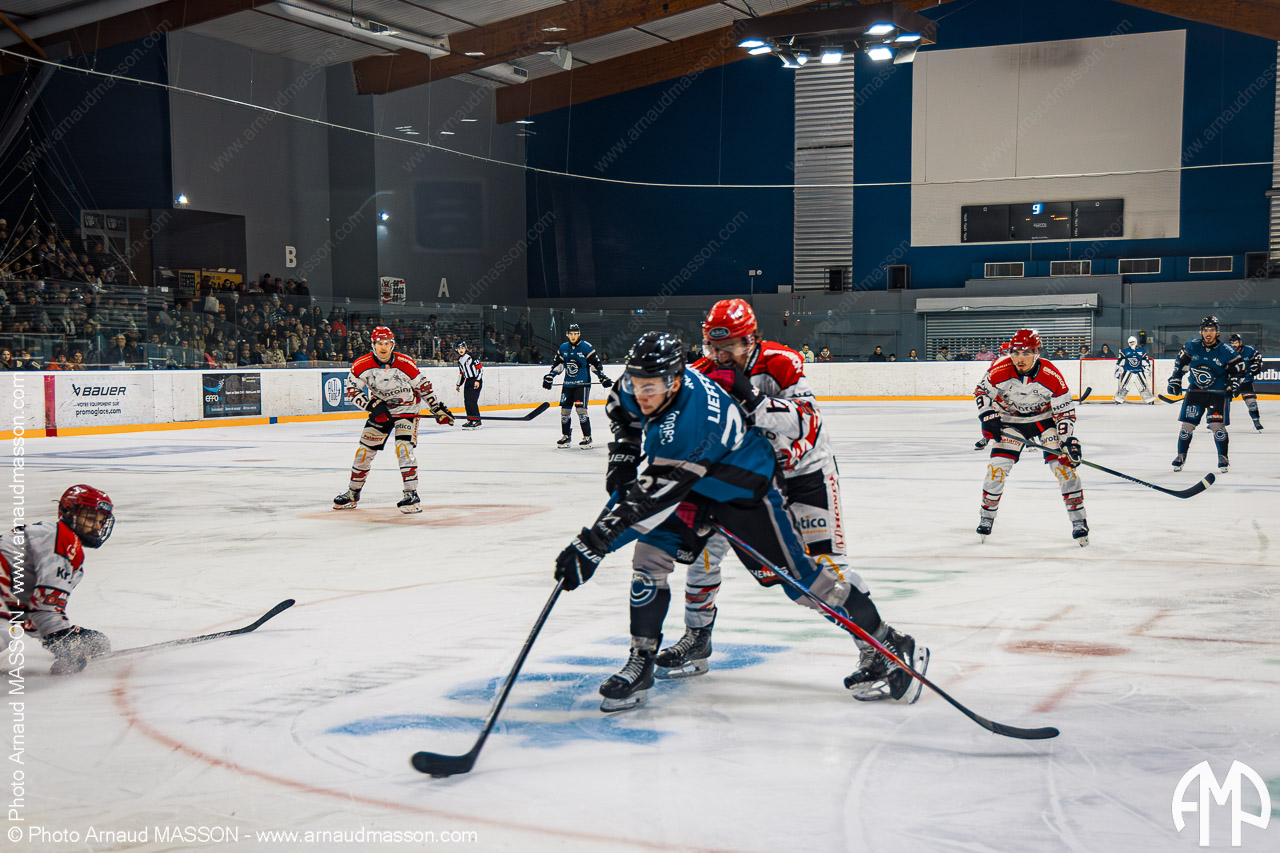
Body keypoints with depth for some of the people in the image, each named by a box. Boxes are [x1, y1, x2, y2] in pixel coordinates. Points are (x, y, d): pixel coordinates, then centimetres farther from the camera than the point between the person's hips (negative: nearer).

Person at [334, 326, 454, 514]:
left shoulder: (405, 363, -18)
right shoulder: (361, 365, -14)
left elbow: (423, 386, -5)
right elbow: (352, 392, -10)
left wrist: (438, 409, -1)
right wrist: (372, 405, -23)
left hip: (406, 410, -3)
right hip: (379, 411, 3)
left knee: (404, 449, -20)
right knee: (365, 451, 5)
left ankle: (412, 495, -17)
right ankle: (352, 493, 23)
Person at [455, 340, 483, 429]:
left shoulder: (471, 356, -12)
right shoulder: (460, 359, 13)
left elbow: (480, 368, -15)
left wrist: (477, 381, -19)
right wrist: (459, 384, 24)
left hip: (475, 381, -8)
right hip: (467, 381, 8)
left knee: (472, 400, -15)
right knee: (466, 401, 6)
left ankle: (476, 421, -14)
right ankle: (470, 421, 13)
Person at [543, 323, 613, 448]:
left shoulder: (587, 347, -6)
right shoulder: (563, 348, 9)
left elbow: (596, 364, -5)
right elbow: (558, 363, 17)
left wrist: (602, 377, -10)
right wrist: (549, 377, 11)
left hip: (583, 384, -5)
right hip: (568, 384, 5)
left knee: (580, 409, -14)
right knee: (565, 409, 4)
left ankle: (587, 437, -6)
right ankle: (566, 436, 18)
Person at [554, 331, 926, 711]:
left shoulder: (695, 420, -41)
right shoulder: (643, 385, -16)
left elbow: (656, 494, -45)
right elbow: (622, 411, 11)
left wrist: (593, 543, -47)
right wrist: (623, 459, 2)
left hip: (744, 491, -7)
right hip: (693, 486, 7)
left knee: (798, 576, -4)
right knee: (648, 558, -8)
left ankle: (892, 648, 11)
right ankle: (640, 665, 4)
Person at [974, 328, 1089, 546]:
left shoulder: (1052, 376, -24)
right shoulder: (1000, 370, -23)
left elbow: (1065, 411, -16)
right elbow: (982, 392, -5)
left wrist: (1069, 439, -26)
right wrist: (989, 416, -19)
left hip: (1044, 419, -1)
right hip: (1010, 420, 1)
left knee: (1063, 464, -12)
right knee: (998, 465, -11)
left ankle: (1079, 522, -1)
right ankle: (986, 517, 8)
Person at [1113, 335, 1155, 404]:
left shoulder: (1141, 351, 8)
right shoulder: (1125, 351, 3)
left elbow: (1146, 361, 13)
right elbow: (1119, 362, 3)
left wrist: (1146, 370, 8)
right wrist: (1118, 370, -1)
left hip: (1139, 371, 1)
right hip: (1128, 371, -1)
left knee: (1143, 385, -3)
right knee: (1123, 385, -11)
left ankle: (1149, 400, 5)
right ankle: (1119, 399, 0)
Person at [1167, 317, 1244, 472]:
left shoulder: (1226, 351, -12)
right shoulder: (1192, 346, -5)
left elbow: (1240, 369, -1)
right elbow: (1180, 361, 11)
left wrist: (1232, 385, -8)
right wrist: (1175, 380, 9)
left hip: (1218, 393, -2)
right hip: (1195, 391, 2)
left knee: (1217, 425, -10)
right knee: (1187, 424, 0)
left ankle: (1223, 458, 7)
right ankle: (1181, 456, 16)